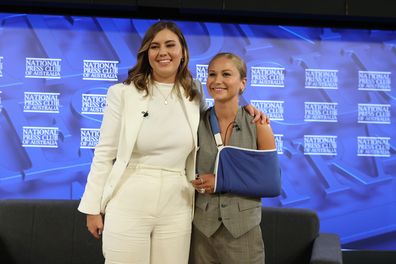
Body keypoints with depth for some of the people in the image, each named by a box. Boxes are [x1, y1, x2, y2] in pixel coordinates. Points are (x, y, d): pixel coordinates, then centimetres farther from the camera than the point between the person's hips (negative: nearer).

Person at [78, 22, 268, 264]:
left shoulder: (194, 95, 6)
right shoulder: (123, 93, -3)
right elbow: (105, 153, 0)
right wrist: (93, 207, 0)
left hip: (176, 207, 3)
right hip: (129, 203, -2)